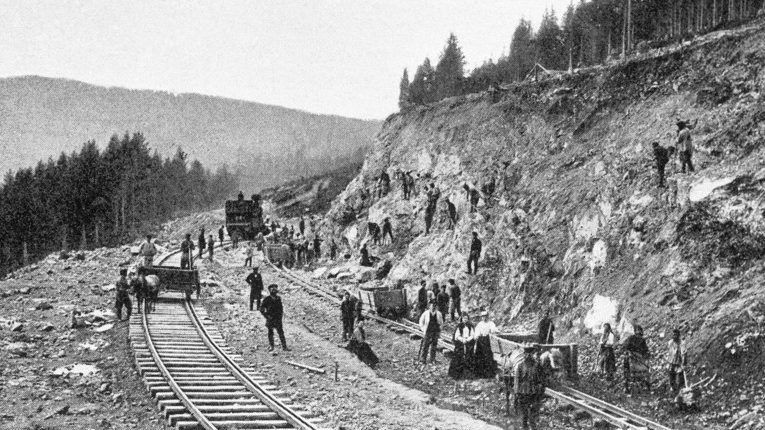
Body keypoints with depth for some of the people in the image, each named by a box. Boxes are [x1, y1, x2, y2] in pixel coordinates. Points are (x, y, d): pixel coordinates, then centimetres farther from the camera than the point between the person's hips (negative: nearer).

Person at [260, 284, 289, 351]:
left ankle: (284, 346, 2)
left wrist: (281, 313, 8)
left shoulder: (278, 299, 3)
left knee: (281, 333, 0)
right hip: (270, 319, -2)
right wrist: (266, 316, -10)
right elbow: (261, 309, -6)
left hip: (278, 318, 2)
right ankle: (271, 346, 19)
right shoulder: (267, 300, -9)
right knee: (270, 333, 7)